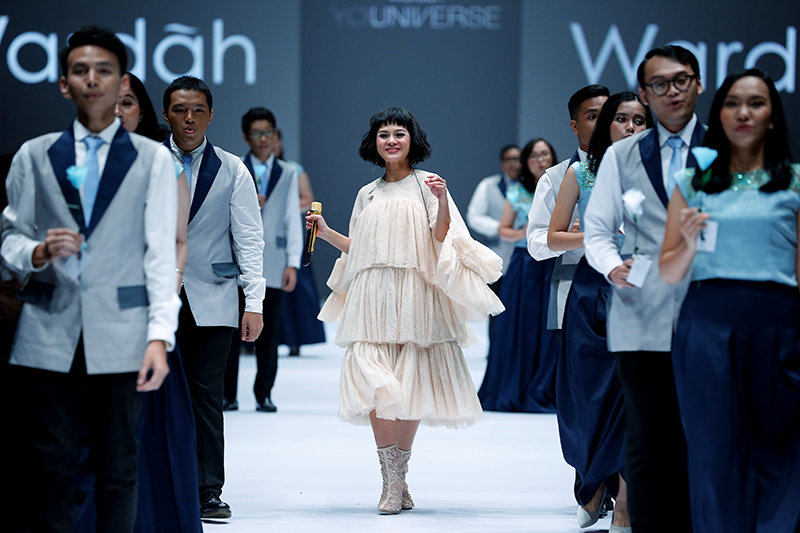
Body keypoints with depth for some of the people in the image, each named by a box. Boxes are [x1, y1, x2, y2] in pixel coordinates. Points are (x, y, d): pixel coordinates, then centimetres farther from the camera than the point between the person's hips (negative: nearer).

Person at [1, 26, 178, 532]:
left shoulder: (154, 158, 7)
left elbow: (161, 253, 2)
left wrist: (161, 337, -7)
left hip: (120, 333, -1)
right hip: (49, 331, 1)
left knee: (119, 469, 2)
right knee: (49, 468, 1)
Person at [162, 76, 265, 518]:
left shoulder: (232, 170, 7)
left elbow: (249, 240, 5)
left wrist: (254, 303, -3)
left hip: (212, 301, 0)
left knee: (207, 397, 0)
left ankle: (208, 493, 4)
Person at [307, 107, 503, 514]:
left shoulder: (426, 183, 6)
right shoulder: (368, 194, 17)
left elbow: (442, 239, -4)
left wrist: (442, 201, -19)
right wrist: (326, 232, 13)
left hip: (415, 297, -2)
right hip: (373, 297, 2)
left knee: (411, 389, 0)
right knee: (377, 387, -11)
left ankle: (399, 477, 13)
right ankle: (392, 483, -10)